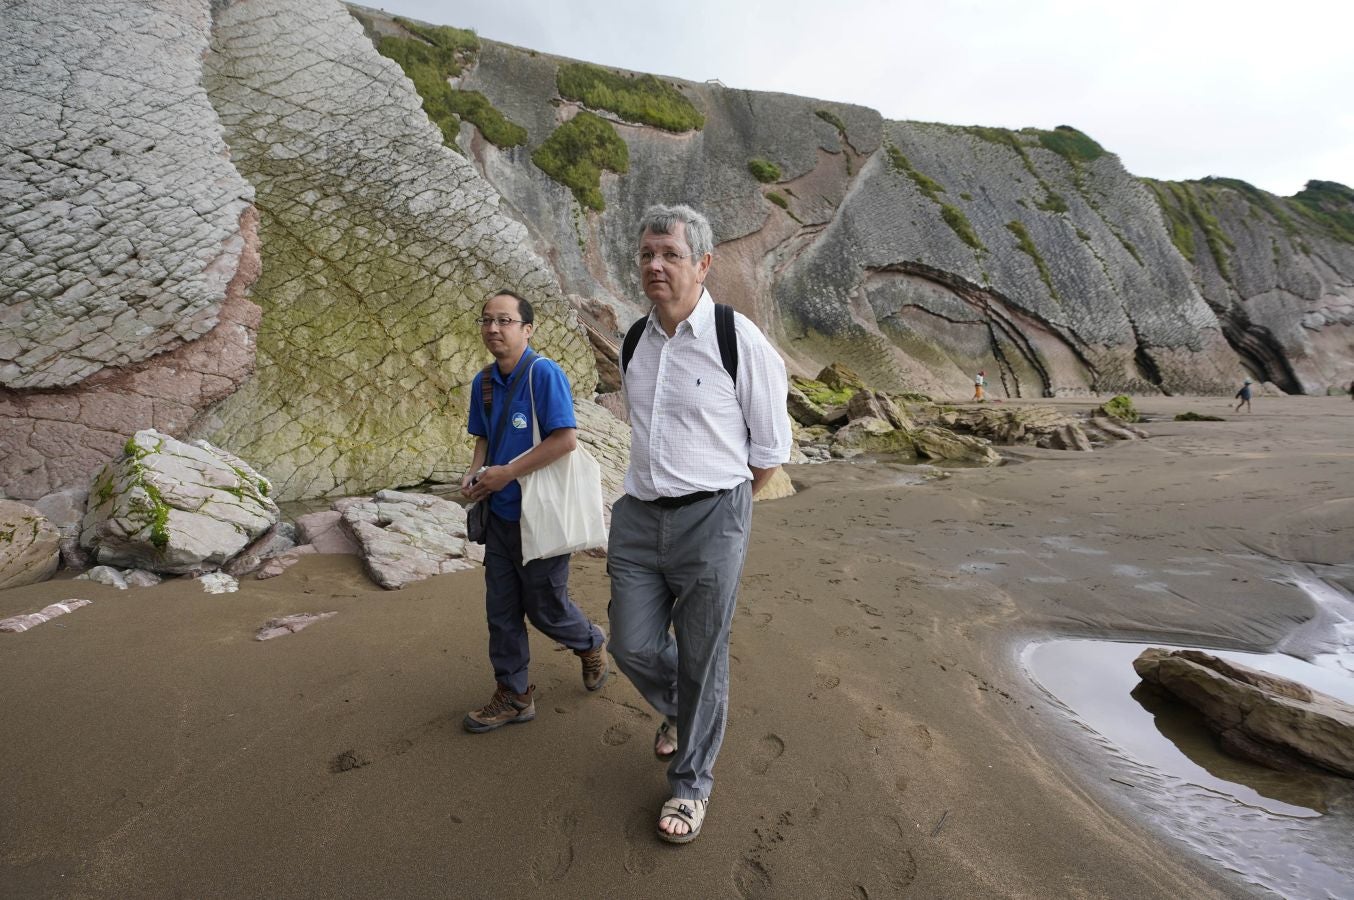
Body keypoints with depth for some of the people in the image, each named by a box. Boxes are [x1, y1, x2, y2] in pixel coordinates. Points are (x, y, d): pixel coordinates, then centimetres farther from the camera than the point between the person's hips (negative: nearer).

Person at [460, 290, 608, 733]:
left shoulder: (545, 373, -17)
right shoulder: (483, 381, 6)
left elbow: (566, 439, -23)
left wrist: (507, 473, -20)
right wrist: (475, 472, -4)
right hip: (500, 513, 7)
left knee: (545, 606, 9)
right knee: (501, 610, 11)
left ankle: (591, 644, 39)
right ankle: (513, 695, 27)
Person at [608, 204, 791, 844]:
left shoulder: (740, 341, -10)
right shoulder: (635, 343, 7)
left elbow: (770, 447, -1)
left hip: (711, 517, -5)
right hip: (638, 515, 5)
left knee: (701, 659, 7)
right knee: (633, 646, 8)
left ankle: (691, 783, 32)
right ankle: (678, 709, 44)